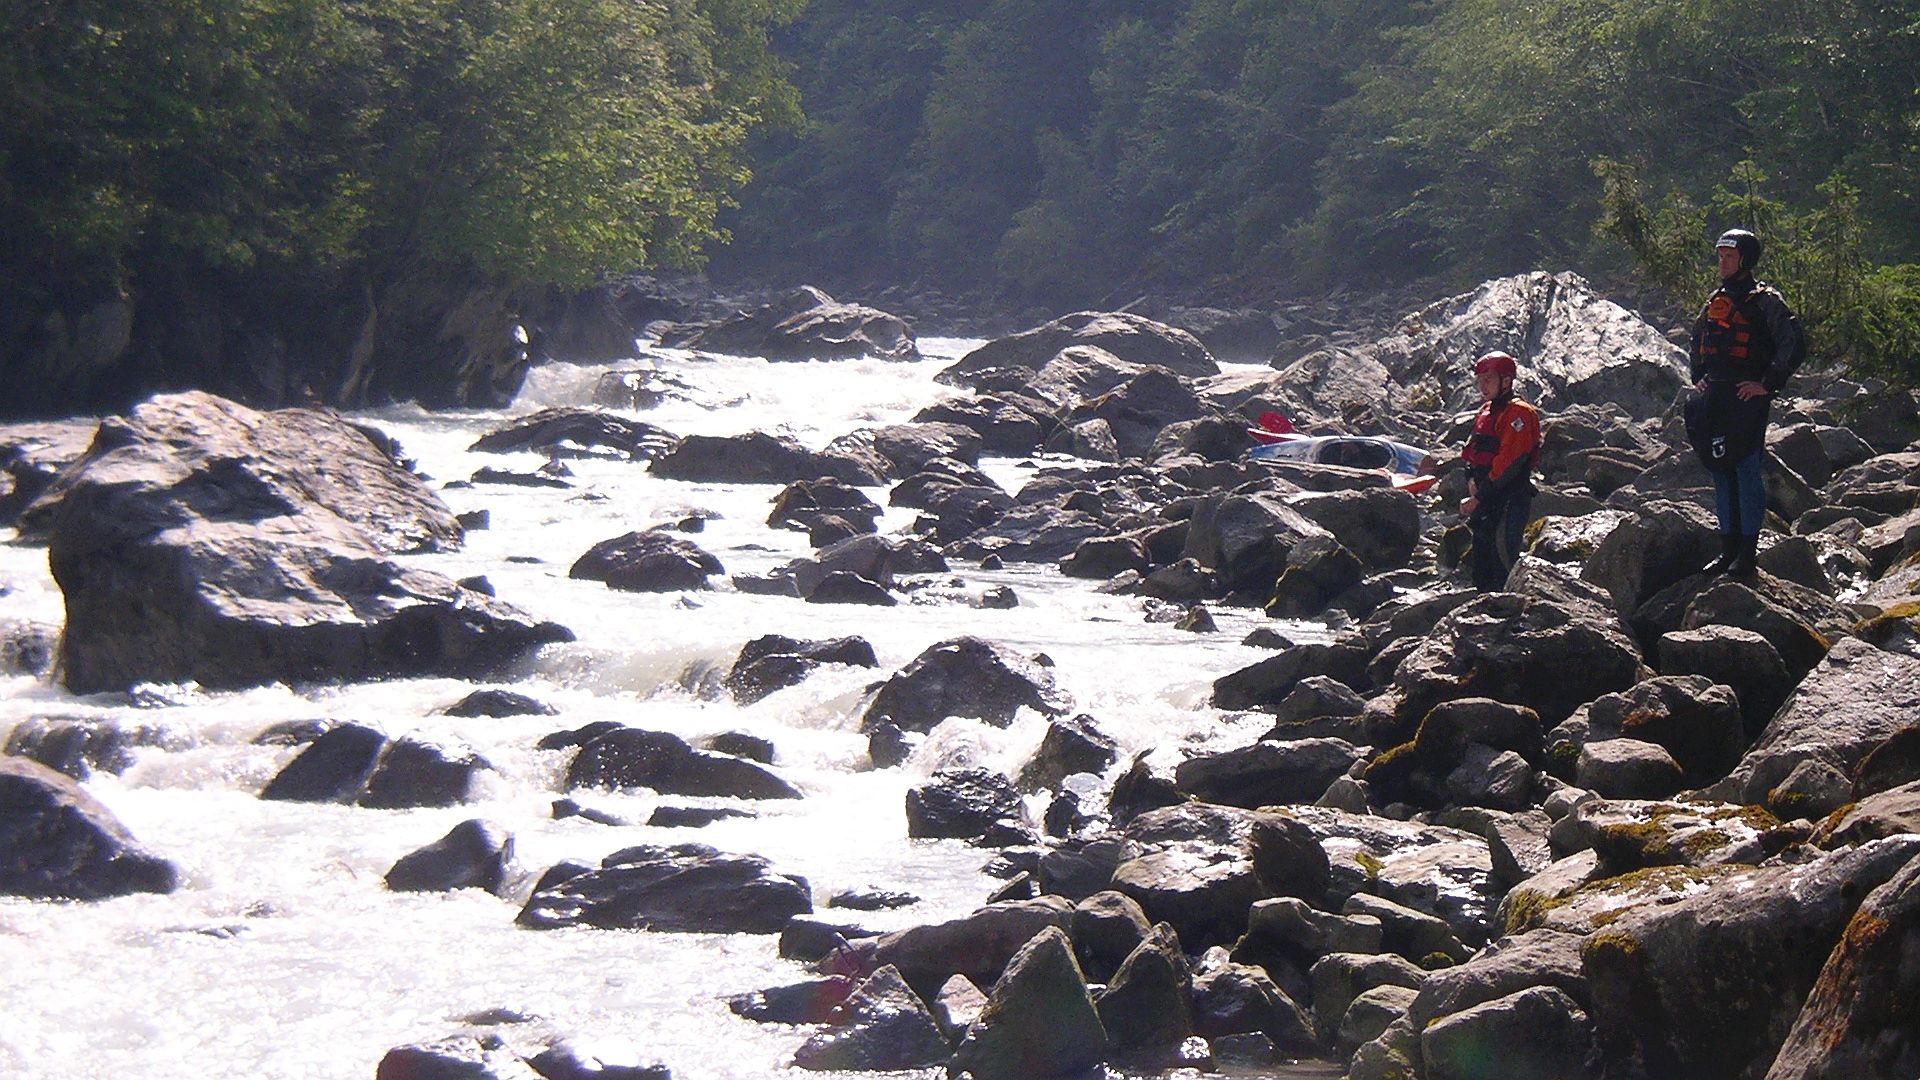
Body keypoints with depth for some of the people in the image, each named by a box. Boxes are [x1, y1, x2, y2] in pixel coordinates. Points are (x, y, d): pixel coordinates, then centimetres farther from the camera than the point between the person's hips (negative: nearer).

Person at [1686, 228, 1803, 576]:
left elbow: (1794, 345, -13)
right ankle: (1728, 550, 15)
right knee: (1722, 473, 9)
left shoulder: (1764, 300, -6)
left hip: (1747, 399, -7)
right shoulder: (1716, 301, 16)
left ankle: (1747, 552, -3)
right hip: (1714, 399, 7)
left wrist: (1768, 384, -13)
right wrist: (1697, 377, 20)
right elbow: (1697, 343, 33)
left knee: (1747, 472, -7)